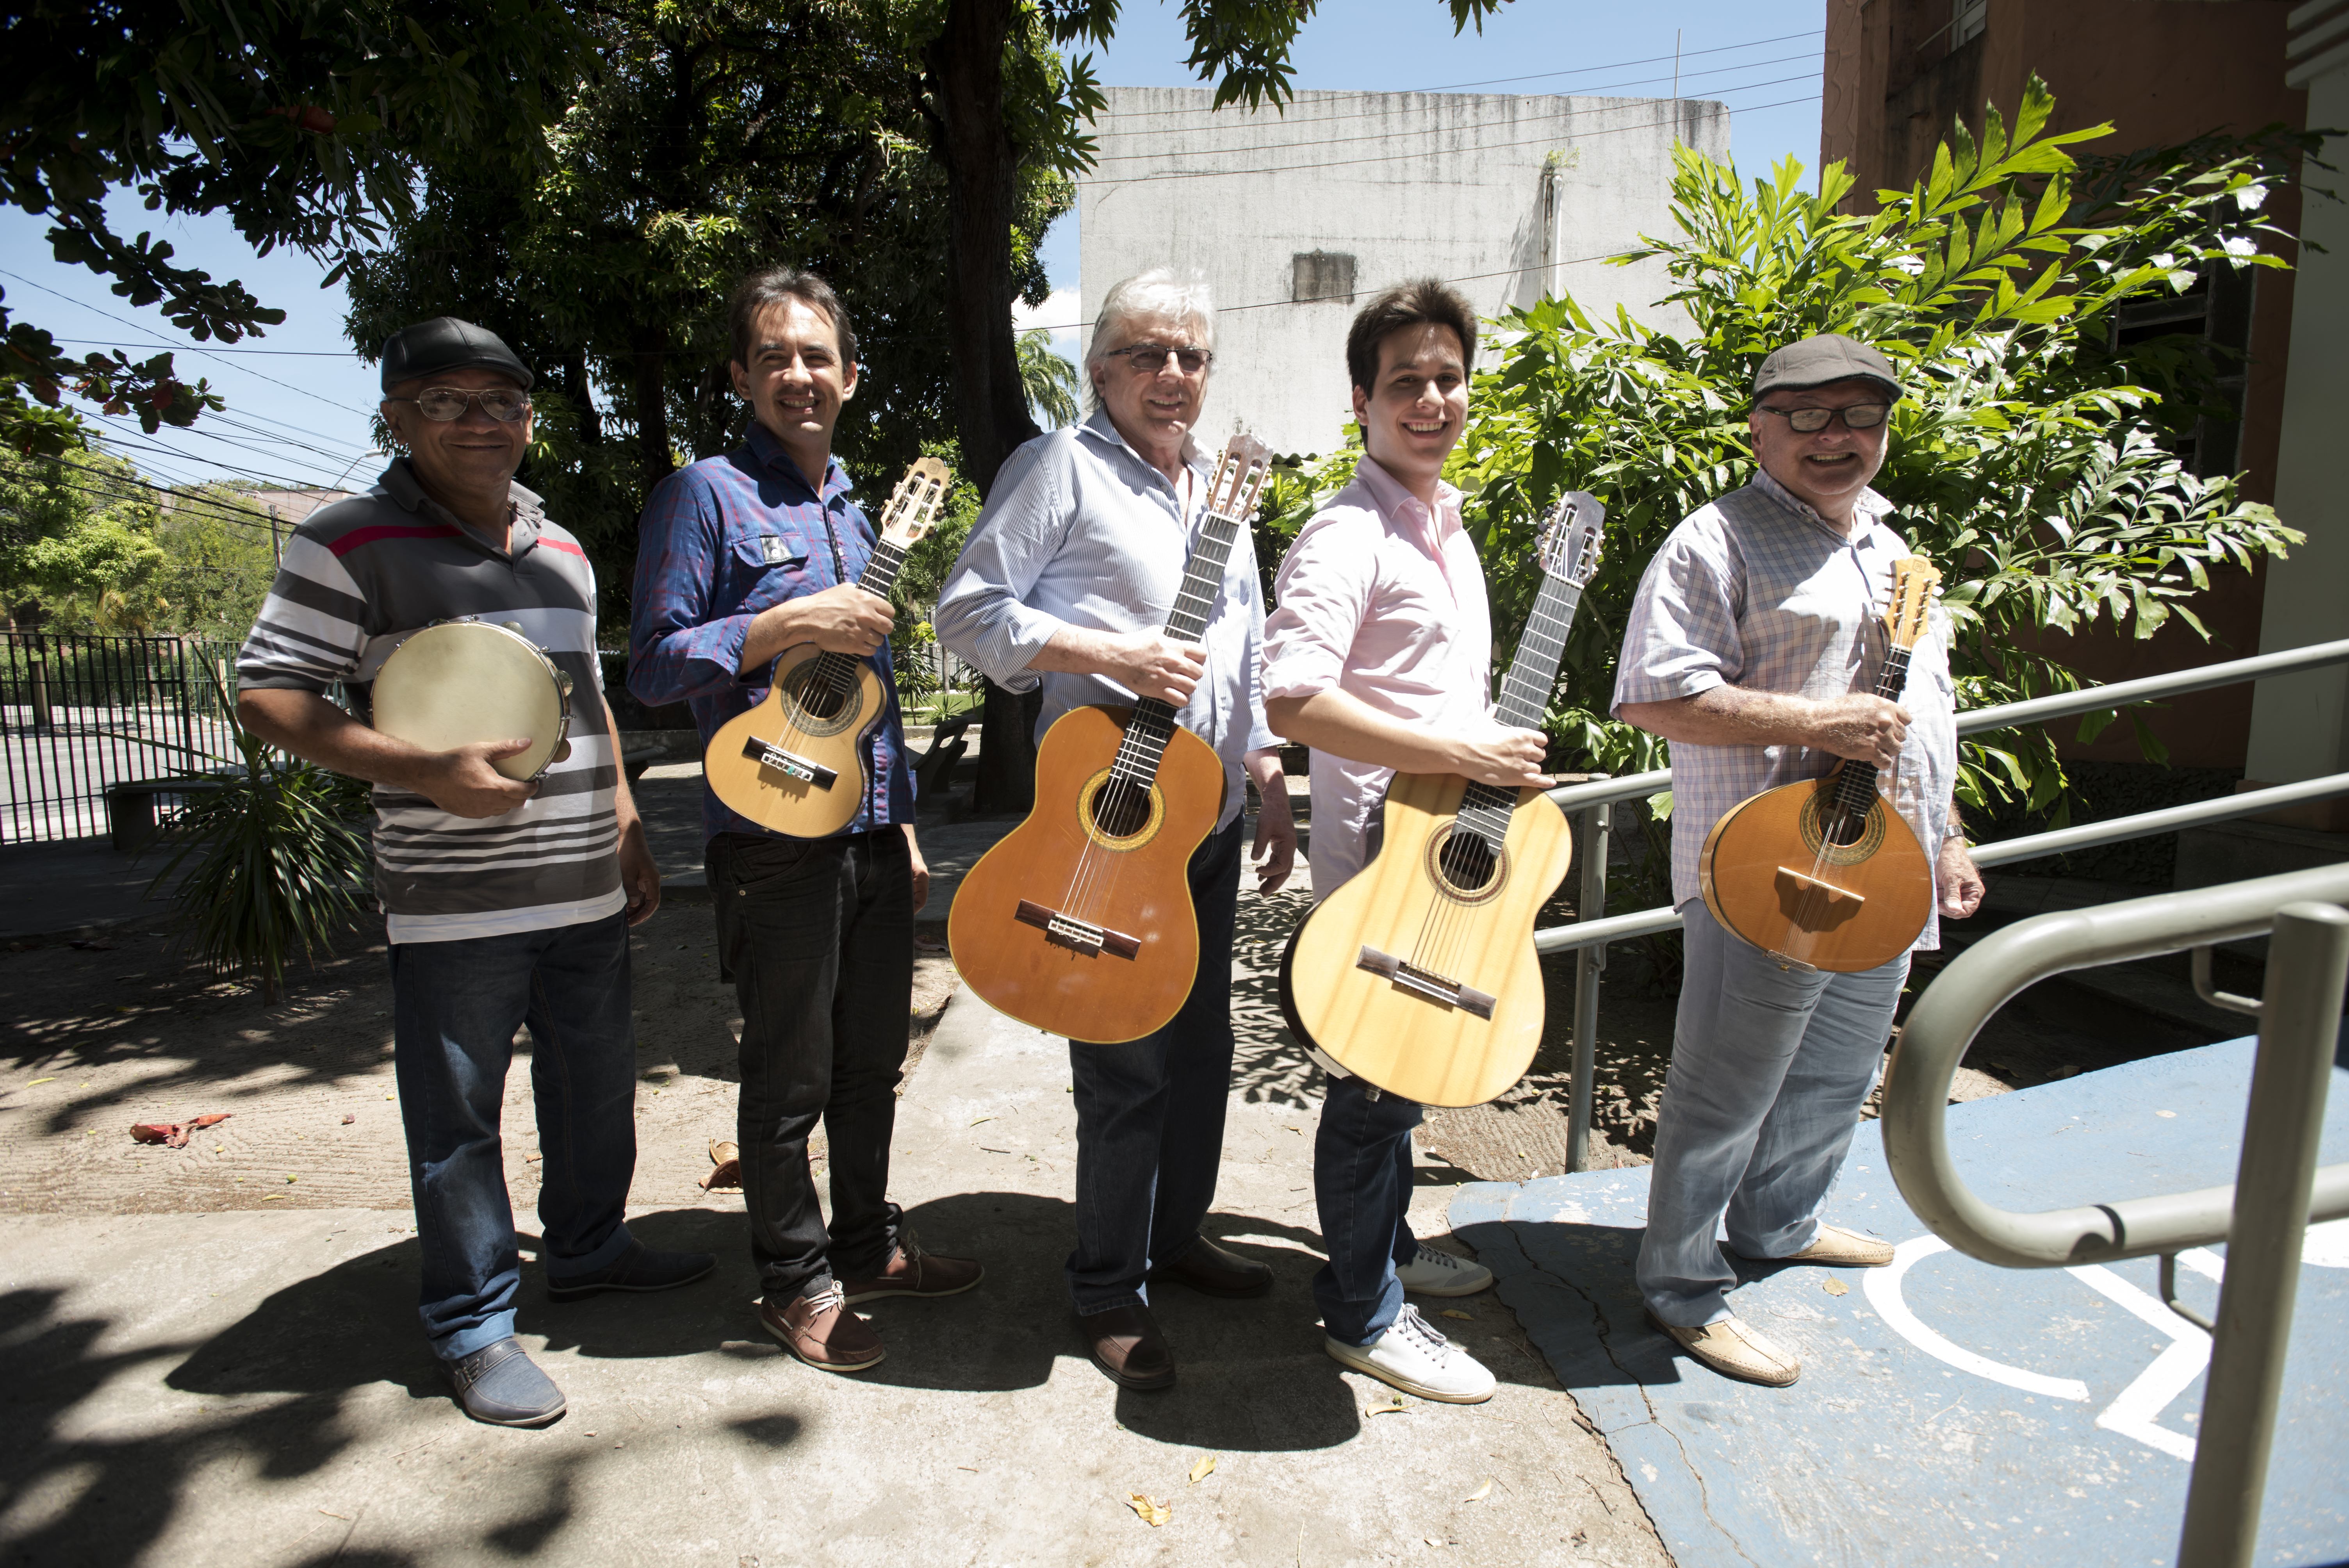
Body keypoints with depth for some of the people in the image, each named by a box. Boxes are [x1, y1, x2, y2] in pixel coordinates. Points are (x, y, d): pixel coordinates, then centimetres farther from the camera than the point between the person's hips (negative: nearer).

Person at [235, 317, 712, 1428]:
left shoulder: (561, 551, 14)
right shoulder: (350, 545, -6)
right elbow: (267, 693, -9)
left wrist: (629, 835, 16)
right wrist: (426, 771, -21)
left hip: (587, 889, 6)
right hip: (453, 905, -6)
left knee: (598, 1085, 18)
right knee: (459, 1115, 5)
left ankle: (588, 1246, 39)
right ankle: (473, 1327, 22)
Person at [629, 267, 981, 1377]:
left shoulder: (852, 511, 17)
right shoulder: (707, 495, -5)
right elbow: (653, 666, -10)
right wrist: (790, 625, -20)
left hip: (870, 833, 7)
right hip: (774, 837, -7)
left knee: (873, 1059, 16)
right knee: (790, 1076, 5)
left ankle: (868, 1245, 34)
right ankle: (796, 1282, 24)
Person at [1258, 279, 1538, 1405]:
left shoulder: (1448, 528, 14)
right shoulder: (1346, 538, -17)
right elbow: (1291, 699, -29)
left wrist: (1511, 758, 12)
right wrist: (1466, 754, -27)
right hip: (1380, 850, -9)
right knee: (1376, 1078, 3)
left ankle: (1385, 1239, 42)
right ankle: (1363, 1313, 22)